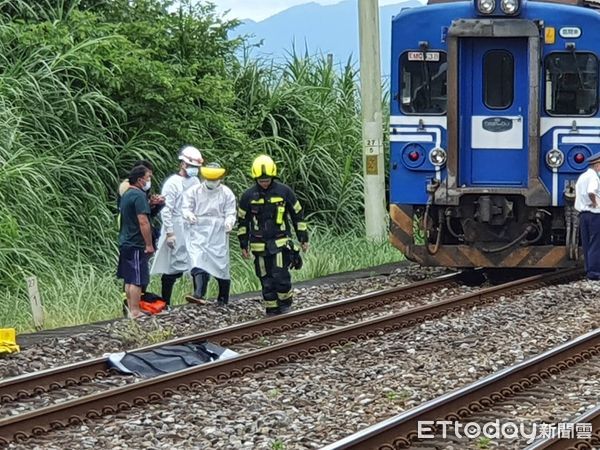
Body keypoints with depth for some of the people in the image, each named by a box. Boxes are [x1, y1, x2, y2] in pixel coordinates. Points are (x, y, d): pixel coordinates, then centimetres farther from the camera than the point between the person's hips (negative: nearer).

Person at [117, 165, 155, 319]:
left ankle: (131, 309, 20)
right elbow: (143, 222, -22)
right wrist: (149, 244, -18)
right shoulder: (139, 196, -17)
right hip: (136, 245, -10)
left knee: (129, 279, 14)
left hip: (125, 242, 10)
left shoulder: (126, 195, 13)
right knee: (137, 280, -5)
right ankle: (135, 312, -3)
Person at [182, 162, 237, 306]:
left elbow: (230, 213, 1)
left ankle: (223, 299, 20)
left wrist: (229, 222, -21)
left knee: (221, 265, 6)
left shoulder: (226, 193, 3)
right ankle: (199, 294, -29)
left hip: (218, 235, 0)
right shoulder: (194, 191, 4)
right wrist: (189, 214, -20)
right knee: (198, 263, -18)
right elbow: (186, 208, 4)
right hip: (198, 234, 0)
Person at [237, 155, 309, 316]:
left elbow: (297, 215, 7)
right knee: (266, 280, 3)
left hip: (280, 242, -2)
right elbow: (242, 221, 11)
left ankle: (285, 303, 8)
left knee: (280, 276, -14)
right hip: (260, 246, 2)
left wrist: (303, 238, 8)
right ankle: (272, 310, 13)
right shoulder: (248, 196, 1)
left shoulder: (284, 192, -2)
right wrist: (243, 245, 11)